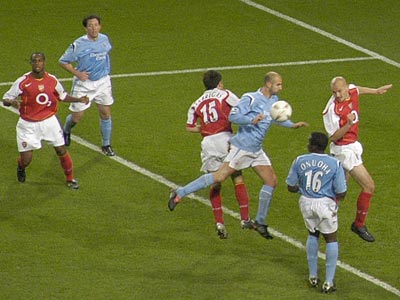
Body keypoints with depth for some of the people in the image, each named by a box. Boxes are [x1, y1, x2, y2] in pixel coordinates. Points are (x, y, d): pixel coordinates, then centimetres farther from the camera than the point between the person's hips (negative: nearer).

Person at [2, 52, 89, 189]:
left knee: (61, 151, 3)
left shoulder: (52, 80, -5)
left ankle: (70, 179, 24)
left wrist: (78, 100, -1)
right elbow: (5, 99, -10)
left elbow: (62, 96, 13)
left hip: (49, 121, 2)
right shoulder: (22, 82, -15)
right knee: (26, 159, -1)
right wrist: (12, 102, -33)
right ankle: (21, 169, 37)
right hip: (28, 125, -2)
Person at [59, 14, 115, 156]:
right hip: (84, 84, -4)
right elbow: (63, 61, -9)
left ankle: (106, 145, 19)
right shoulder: (78, 45, -18)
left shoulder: (104, 39, -1)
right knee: (76, 117, 4)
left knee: (105, 114, 3)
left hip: (103, 82, 4)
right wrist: (77, 73, -18)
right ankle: (66, 131, 39)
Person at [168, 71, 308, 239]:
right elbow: (233, 116, -22)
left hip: (256, 150, 9)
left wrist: (292, 125, 21)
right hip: (242, 148, -9)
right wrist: (252, 120, -34)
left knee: (271, 181, 3)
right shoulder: (251, 99, -16)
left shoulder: (274, 100, 11)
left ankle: (260, 222, 13)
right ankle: (179, 194, -5)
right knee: (220, 177, -11)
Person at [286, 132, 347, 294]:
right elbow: (341, 193, -10)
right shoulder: (335, 164, -12)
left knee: (313, 235, 25)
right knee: (331, 239, 12)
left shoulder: (299, 161, -5)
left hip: (306, 202, 3)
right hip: (325, 204, -3)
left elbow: (291, 187, 3)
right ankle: (329, 282, 8)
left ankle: (313, 277, 30)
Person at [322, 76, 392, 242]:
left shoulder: (351, 91, -4)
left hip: (352, 146, 8)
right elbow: (333, 137, -25)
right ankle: (359, 225, 7)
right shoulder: (333, 109, -26)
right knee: (369, 186, -7)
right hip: (344, 150, -8)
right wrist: (348, 124, -39)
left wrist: (376, 91, 32)